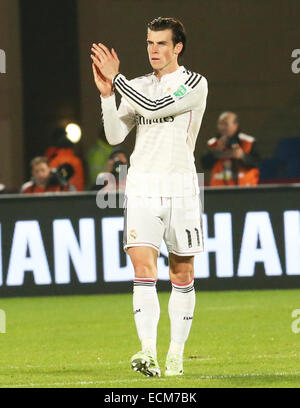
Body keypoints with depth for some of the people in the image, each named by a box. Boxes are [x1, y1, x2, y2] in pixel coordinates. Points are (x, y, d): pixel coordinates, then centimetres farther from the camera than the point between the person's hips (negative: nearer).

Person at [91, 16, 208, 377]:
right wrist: (107, 93, -9)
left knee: (181, 274, 4)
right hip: (142, 186, 3)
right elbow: (115, 135, 4)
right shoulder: (138, 87, 12)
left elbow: (155, 107, -16)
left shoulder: (195, 84, -2)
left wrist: (116, 79, -13)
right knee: (143, 269, -13)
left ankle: (176, 354, 14)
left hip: (180, 188, -2)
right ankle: (148, 353, -22)